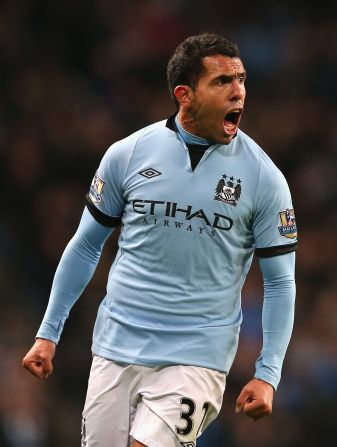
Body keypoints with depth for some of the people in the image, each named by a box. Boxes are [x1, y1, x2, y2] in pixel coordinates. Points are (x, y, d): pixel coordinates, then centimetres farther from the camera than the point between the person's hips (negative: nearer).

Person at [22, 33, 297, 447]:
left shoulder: (263, 177, -3)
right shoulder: (127, 155, 0)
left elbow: (280, 282, 2)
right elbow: (86, 245, 12)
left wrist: (267, 374, -7)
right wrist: (48, 333, 11)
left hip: (197, 356, -2)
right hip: (117, 350, 2)